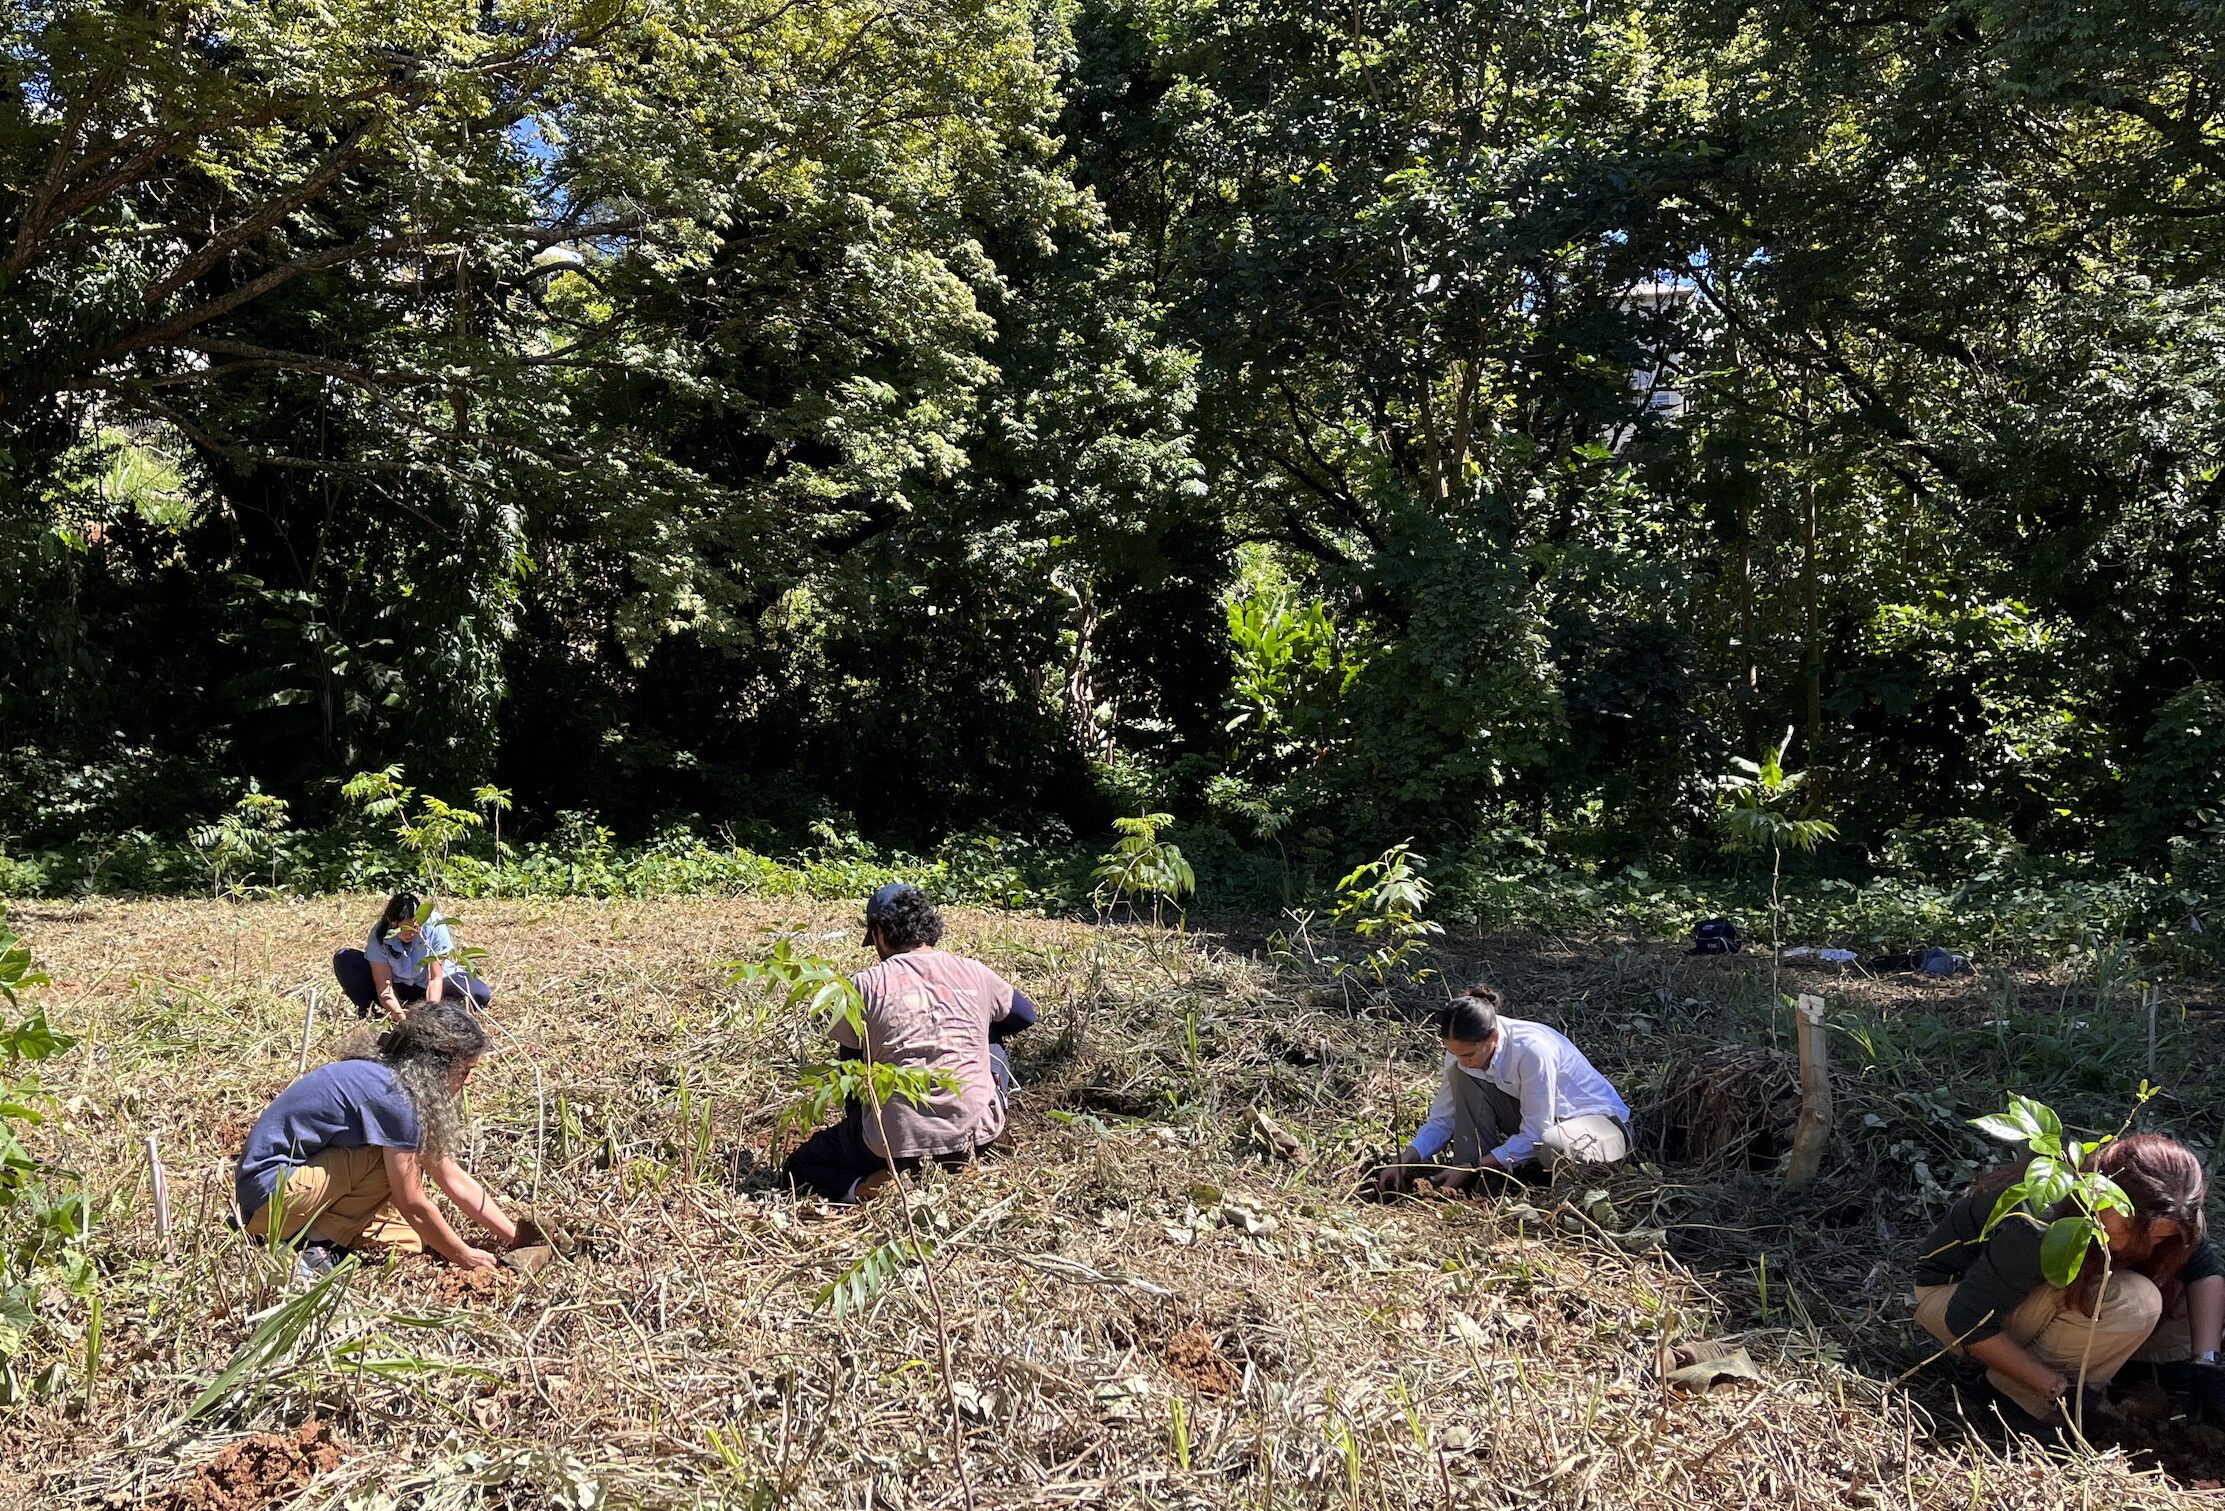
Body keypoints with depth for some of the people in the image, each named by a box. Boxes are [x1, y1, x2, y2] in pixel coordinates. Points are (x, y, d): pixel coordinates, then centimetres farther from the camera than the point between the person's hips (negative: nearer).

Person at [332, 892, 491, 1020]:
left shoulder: (435, 926, -29)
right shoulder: (379, 935, -25)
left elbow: (435, 979, -26)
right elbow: (383, 985, -26)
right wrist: (400, 1016, -41)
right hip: (396, 985, 1)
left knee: (481, 995, -29)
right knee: (343, 958, -22)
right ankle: (365, 1012, -12)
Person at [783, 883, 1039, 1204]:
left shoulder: (863, 986, -3)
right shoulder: (973, 973, 3)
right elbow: (1026, 1015, 22)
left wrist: (857, 1126, 25)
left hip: (897, 1141, -2)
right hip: (976, 1133, 3)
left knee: (798, 1167, 23)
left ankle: (863, 1189, -7)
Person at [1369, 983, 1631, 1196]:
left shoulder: (1532, 1050, -34)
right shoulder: (1464, 1051, -14)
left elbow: (1534, 1136, -28)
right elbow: (1441, 1119, -6)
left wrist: (1472, 1168, -28)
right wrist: (1403, 1161, -20)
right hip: (1534, 1120, 6)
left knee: (1552, 1146, -41)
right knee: (1462, 1076, -16)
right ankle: (1472, 1179, -12)